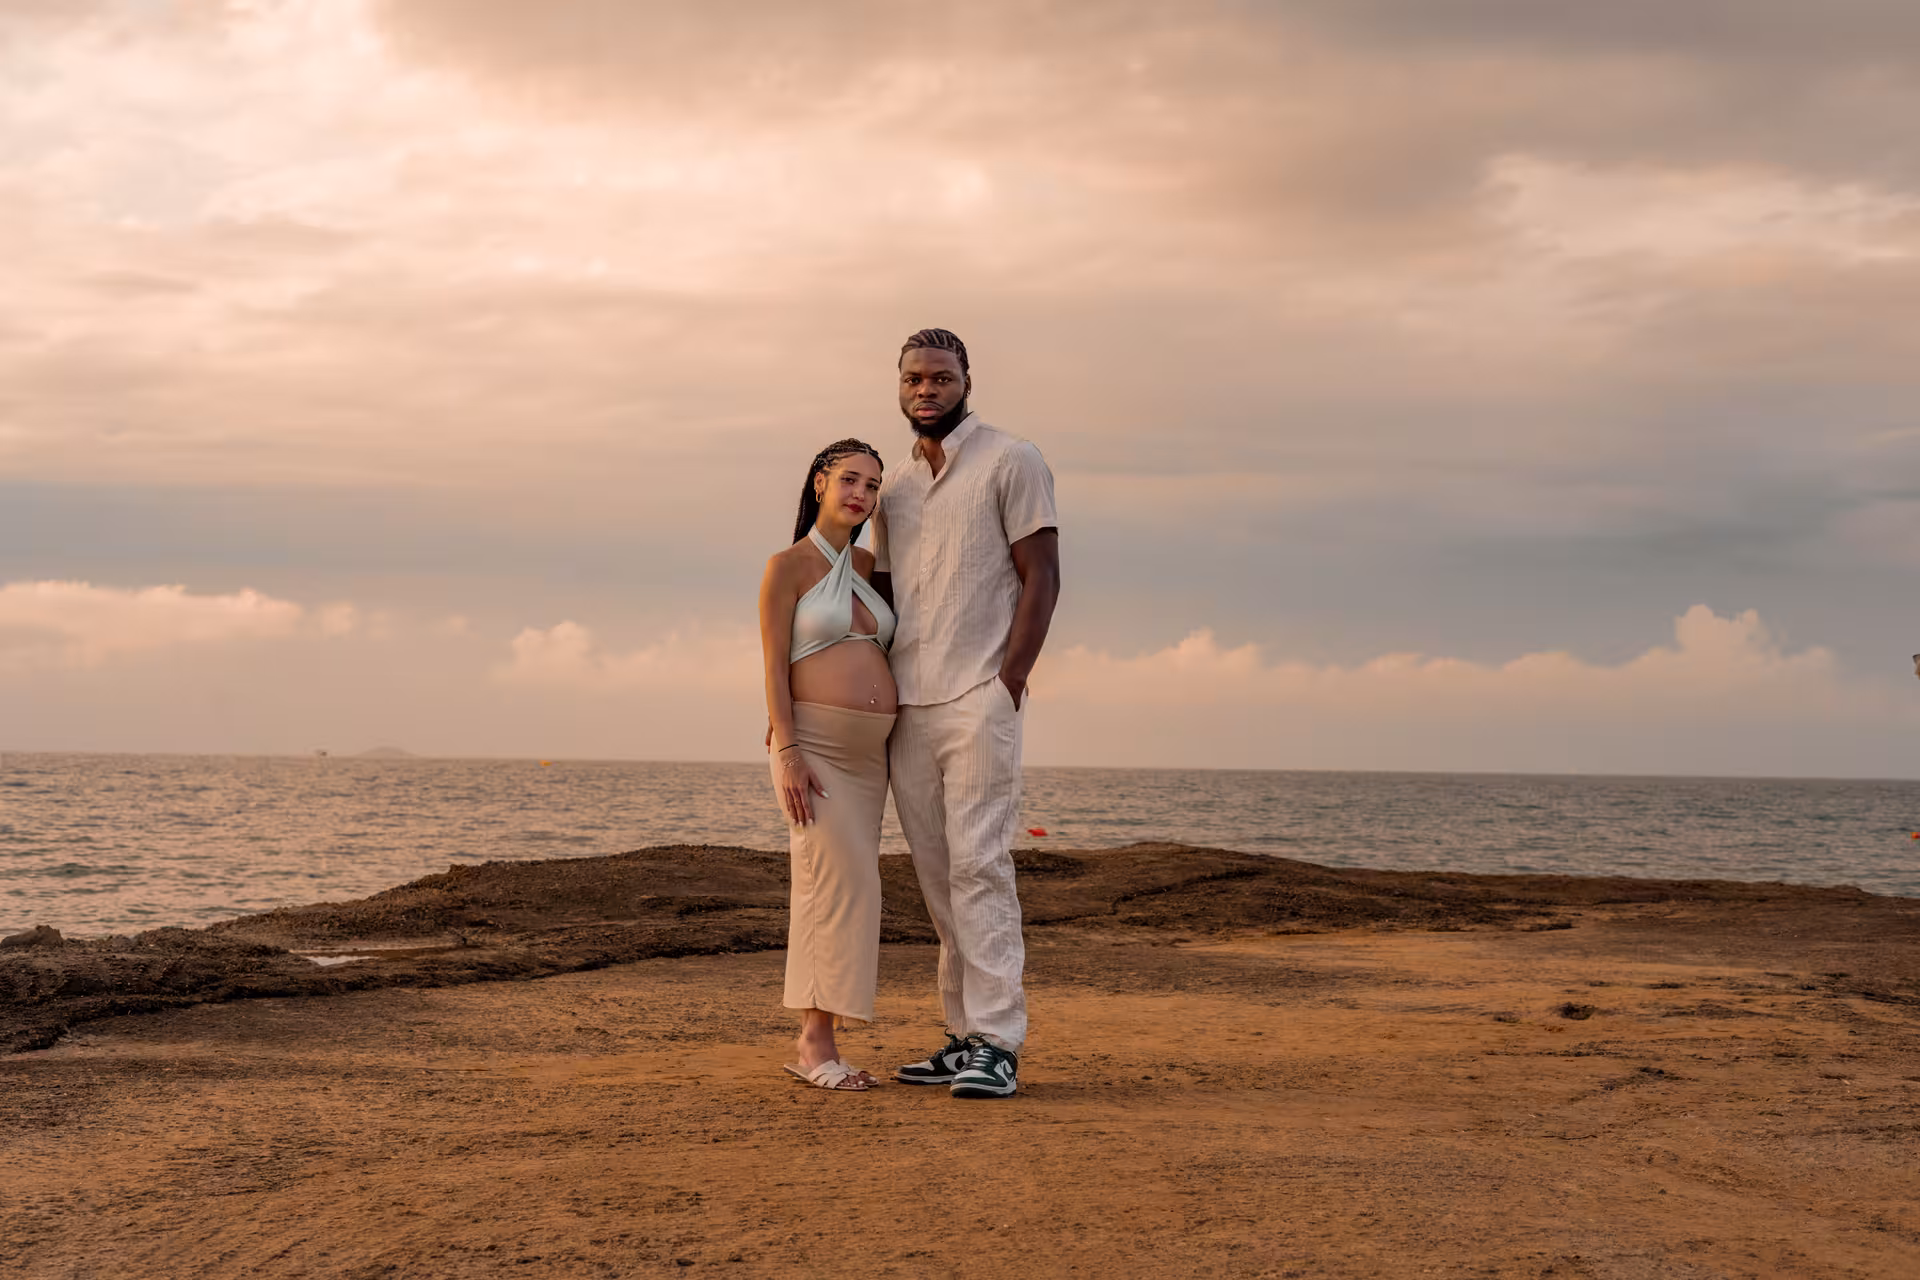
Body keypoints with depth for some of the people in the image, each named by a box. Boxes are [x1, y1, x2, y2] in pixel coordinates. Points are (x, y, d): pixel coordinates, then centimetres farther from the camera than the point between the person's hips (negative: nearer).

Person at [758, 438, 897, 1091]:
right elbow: (774, 667, -8)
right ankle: (816, 1040, -12)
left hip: (868, 752, 7)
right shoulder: (788, 566, -3)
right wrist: (788, 754, -18)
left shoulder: (869, 565, 13)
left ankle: (816, 1040, 9)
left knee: (841, 890, 5)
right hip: (812, 743, -7)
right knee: (841, 880, -16)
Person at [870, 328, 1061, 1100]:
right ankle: (965, 1036, 12)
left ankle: (997, 1045, -11)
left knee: (978, 866, -12)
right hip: (906, 710, 6)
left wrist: (1008, 680, -14)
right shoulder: (892, 491, 18)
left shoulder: (1011, 463, 0)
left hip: (978, 700, -6)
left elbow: (1041, 578, -5)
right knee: (937, 876, 7)